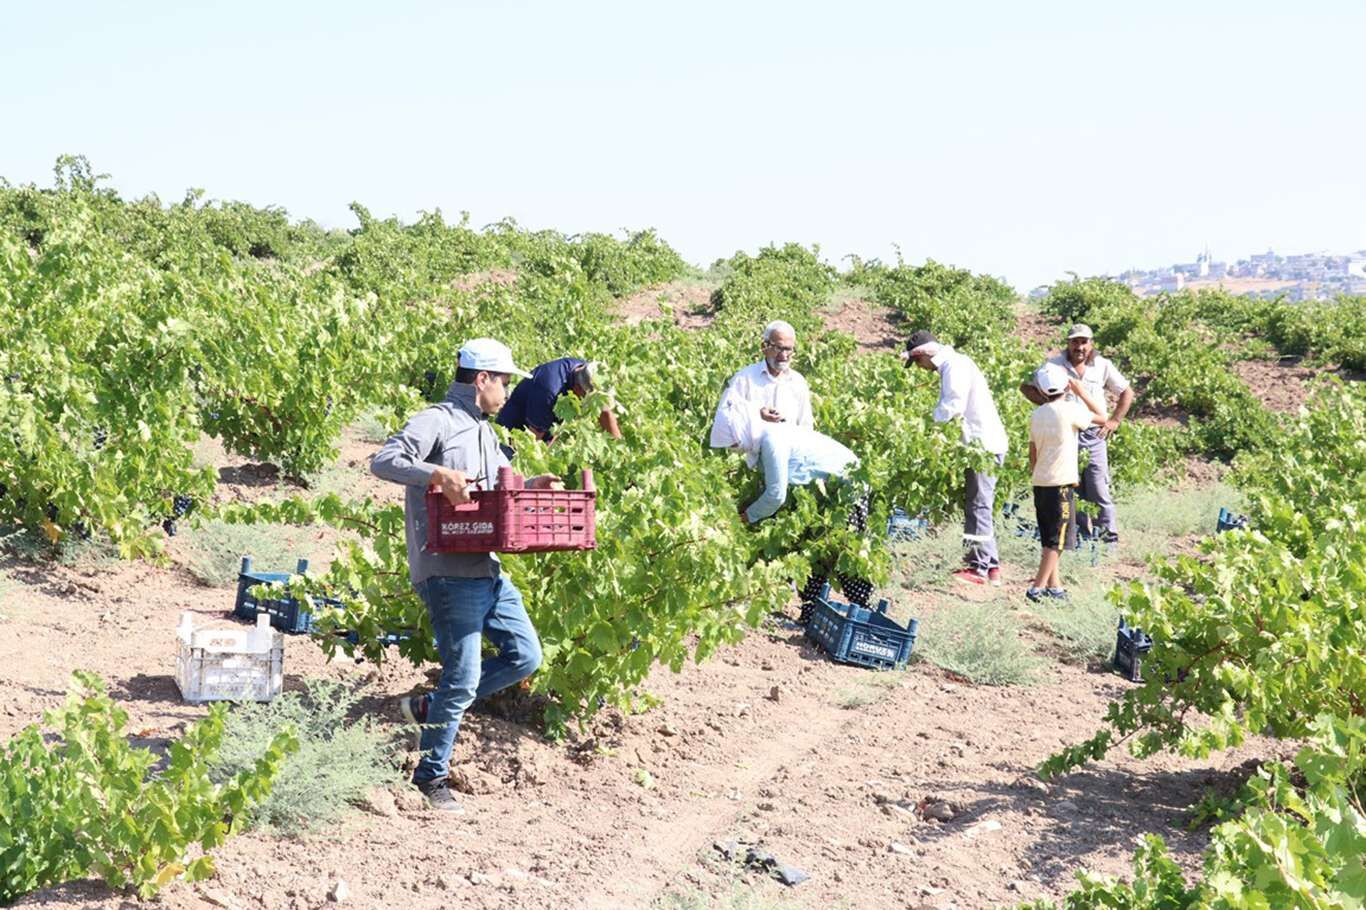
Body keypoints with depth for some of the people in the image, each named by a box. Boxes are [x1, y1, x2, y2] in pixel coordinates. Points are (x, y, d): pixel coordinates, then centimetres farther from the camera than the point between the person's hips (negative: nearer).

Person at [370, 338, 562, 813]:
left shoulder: (483, 430, 19)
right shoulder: (437, 421, -10)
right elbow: (383, 461, -21)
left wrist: (531, 485, 10)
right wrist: (438, 474, -33)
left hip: (486, 570, 9)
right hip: (447, 574, -9)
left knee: (525, 656, 12)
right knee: (464, 675, -5)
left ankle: (429, 708, 22)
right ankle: (431, 776, 12)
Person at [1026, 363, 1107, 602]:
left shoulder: (1037, 414, 8)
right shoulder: (1069, 410, -10)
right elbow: (1101, 418, 2)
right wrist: (1081, 392, 6)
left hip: (1039, 483, 7)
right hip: (1060, 484, -7)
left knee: (1048, 540, 14)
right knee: (1056, 540, -3)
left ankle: (1054, 586, 20)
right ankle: (1037, 588, -8)